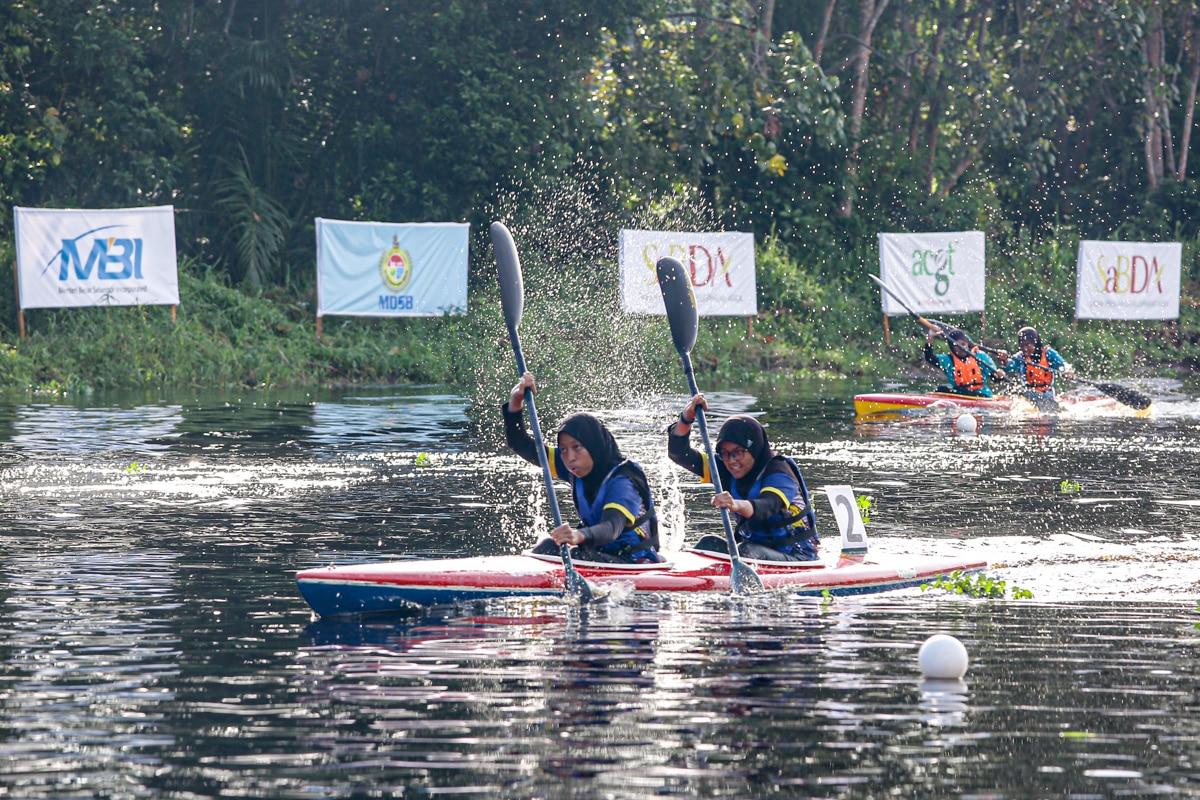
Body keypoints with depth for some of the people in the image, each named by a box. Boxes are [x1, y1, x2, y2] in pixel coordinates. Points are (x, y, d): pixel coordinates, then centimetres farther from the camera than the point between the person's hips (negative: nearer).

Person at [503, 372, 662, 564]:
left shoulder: (621, 481, -22)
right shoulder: (578, 469, 2)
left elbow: (612, 528, -40)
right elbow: (522, 446, 2)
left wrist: (581, 536, -62)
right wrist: (515, 404, -16)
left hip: (637, 564, -7)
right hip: (601, 554, 8)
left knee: (580, 557, -32)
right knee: (549, 547, -16)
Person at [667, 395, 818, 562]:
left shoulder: (778, 472, -17)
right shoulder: (726, 471, 4)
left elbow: (768, 506, -38)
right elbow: (679, 453, 0)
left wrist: (737, 505, -60)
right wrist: (687, 417, -18)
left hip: (797, 557, -6)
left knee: (746, 551, -34)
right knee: (709, 544, -18)